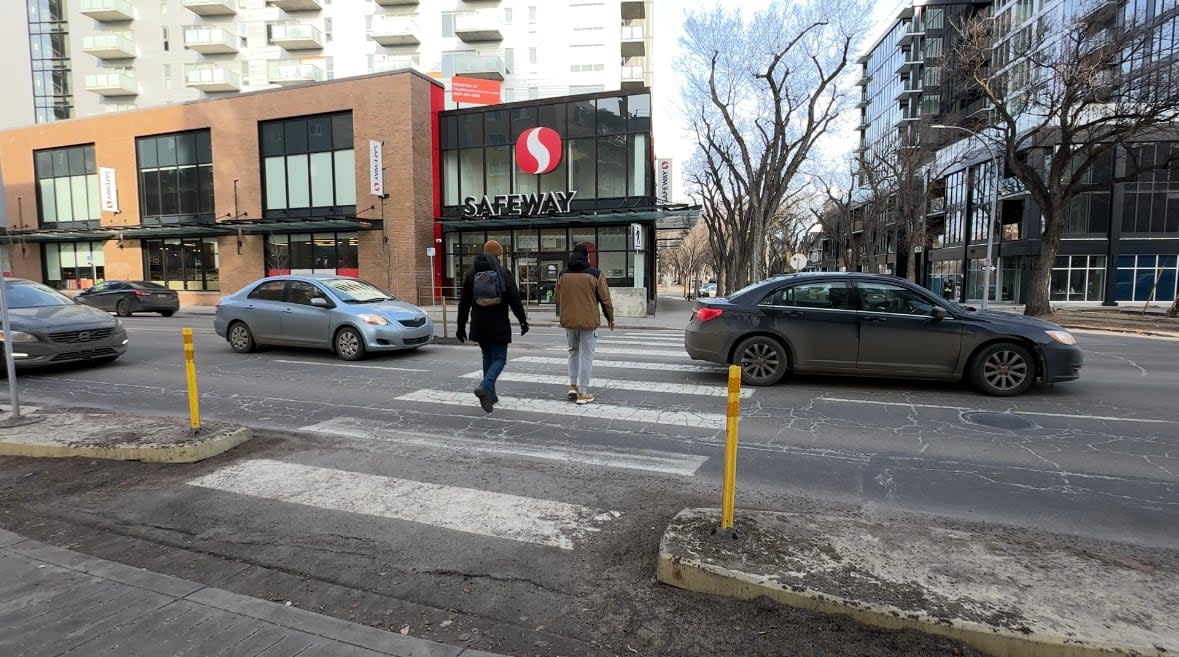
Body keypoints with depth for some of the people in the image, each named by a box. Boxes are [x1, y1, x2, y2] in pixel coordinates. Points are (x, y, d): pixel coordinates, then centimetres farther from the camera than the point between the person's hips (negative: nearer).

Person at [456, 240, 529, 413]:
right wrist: (523, 321, 2)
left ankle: (490, 394, 21)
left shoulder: (471, 273, 5)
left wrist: (461, 326, 12)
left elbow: (463, 303, 6)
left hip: (479, 325, 4)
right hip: (499, 325, -4)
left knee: (487, 357, 18)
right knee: (499, 359, 3)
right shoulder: (503, 273, -6)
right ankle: (484, 387, -21)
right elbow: (515, 300, -7)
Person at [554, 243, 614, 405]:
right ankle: (582, 393, 6)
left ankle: (573, 385, 15)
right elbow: (605, 299, -4)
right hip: (589, 321, -3)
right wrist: (610, 318, 8)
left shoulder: (563, 274, 4)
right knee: (586, 355, 4)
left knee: (573, 351, 22)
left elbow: (556, 298, 11)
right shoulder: (595, 274, -6)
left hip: (568, 321, 4)